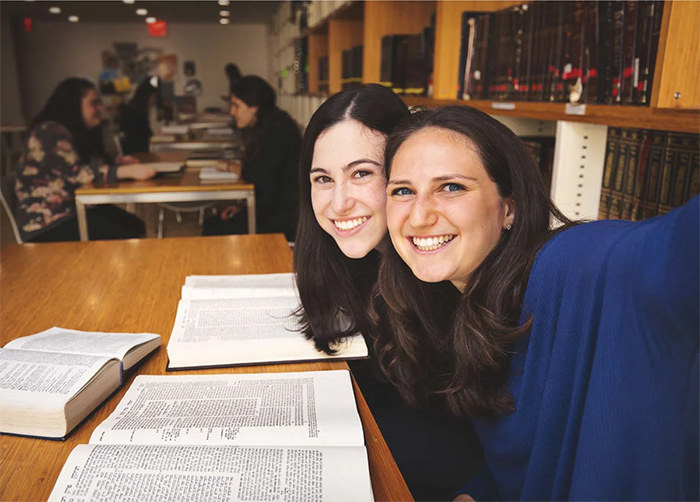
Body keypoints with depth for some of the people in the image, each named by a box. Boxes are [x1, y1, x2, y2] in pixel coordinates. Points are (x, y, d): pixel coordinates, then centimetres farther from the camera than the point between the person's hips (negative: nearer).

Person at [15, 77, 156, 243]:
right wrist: (128, 171, -34)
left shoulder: (76, 132, 12)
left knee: (136, 227, -11)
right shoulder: (50, 132, -16)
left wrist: (117, 164, -7)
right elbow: (76, 173, -28)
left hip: (73, 209, 9)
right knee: (124, 236, -22)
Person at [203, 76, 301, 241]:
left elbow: (260, 176, -23)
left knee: (214, 230, -11)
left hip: (281, 220, -10)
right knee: (211, 224, 3)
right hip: (267, 210, 10)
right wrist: (242, 206, 7)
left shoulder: (278, 130, -17)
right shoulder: (262, 128, 14)